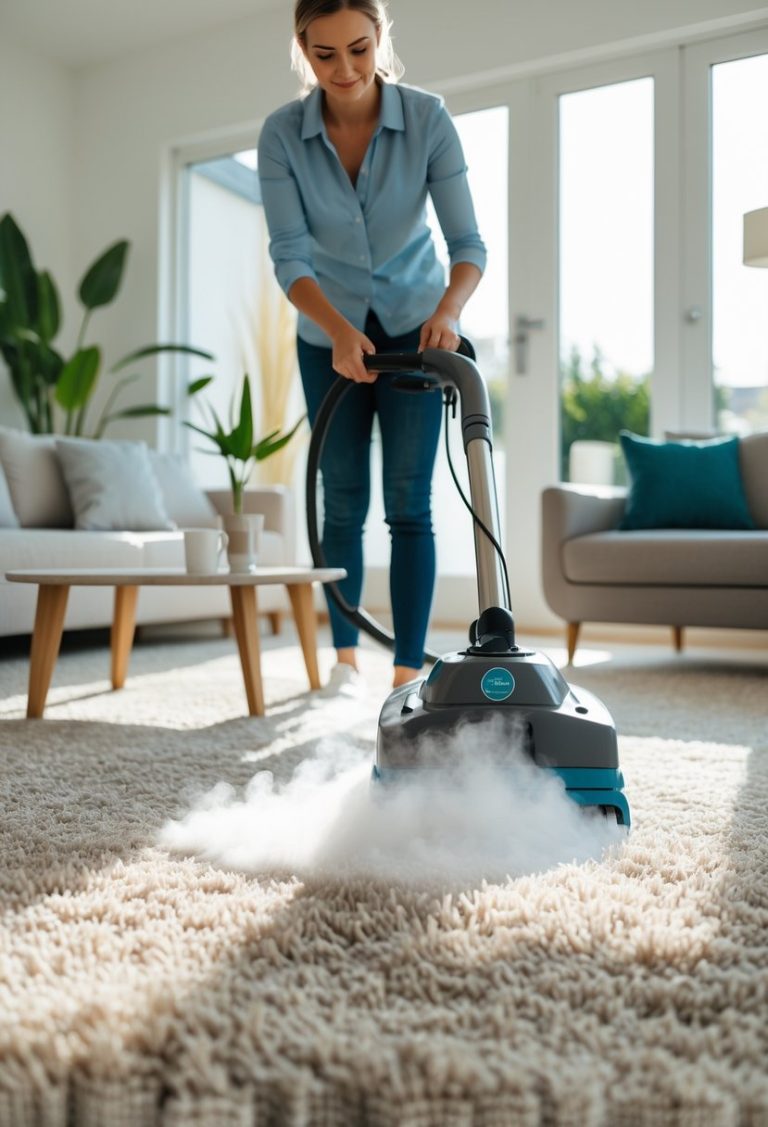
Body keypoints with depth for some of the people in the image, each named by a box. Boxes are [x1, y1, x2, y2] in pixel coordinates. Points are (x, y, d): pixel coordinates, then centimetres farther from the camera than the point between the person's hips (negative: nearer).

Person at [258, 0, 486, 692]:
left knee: (408, 502, -7)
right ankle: (345, 652, 20)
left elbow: (467, 241, -18)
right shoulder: (282, 134, -14)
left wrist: (448, 311, -38)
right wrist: (339, 330, -36)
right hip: (330, 335, 1)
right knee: (343, 501, 4)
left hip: (415, 326, -1)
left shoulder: (428, 119, -16)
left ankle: (409, 669, -2)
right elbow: (289, 254, -19)